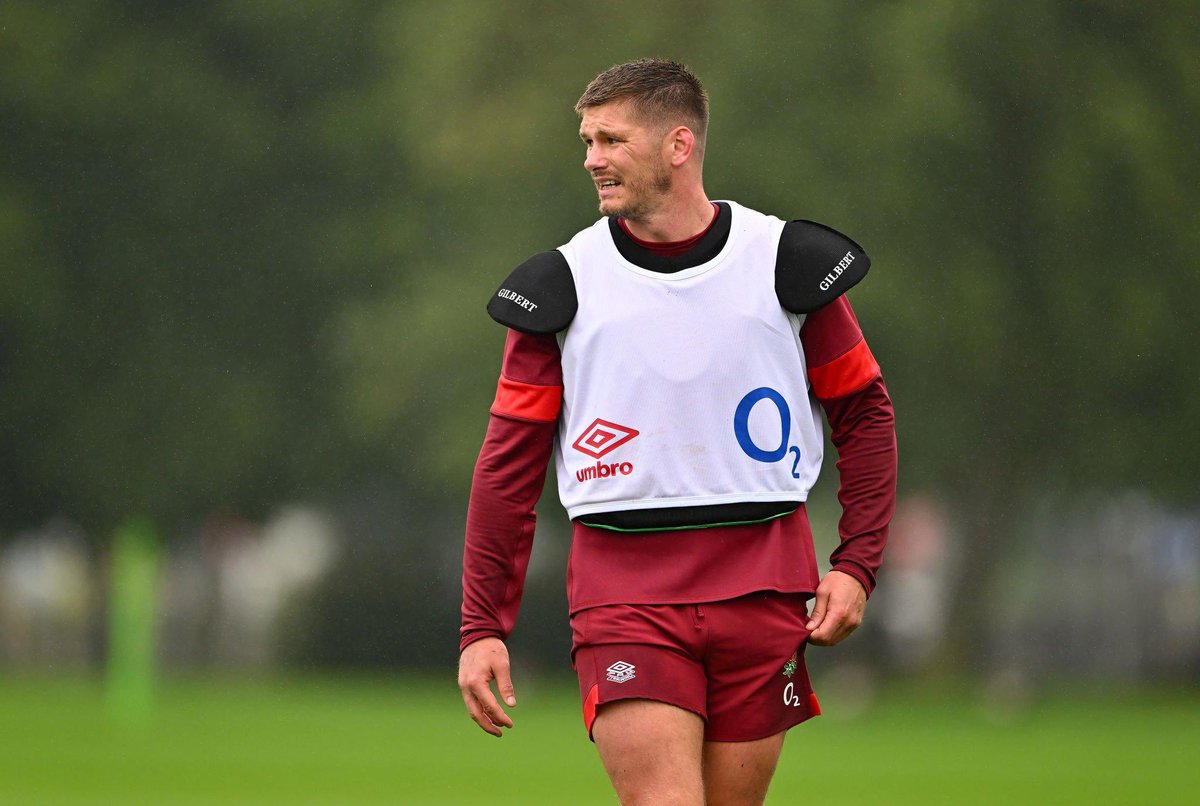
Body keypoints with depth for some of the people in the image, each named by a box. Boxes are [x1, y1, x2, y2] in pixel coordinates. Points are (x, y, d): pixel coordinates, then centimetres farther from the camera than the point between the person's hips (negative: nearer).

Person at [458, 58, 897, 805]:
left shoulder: (786, 261, 4)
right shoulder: (563, 285, 3)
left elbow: (865, 412, 12)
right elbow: (508, 462, 6)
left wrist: (857, 566, 1)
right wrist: (482, 625, 1)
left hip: (764, 590, 1)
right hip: (623, 595, -1)